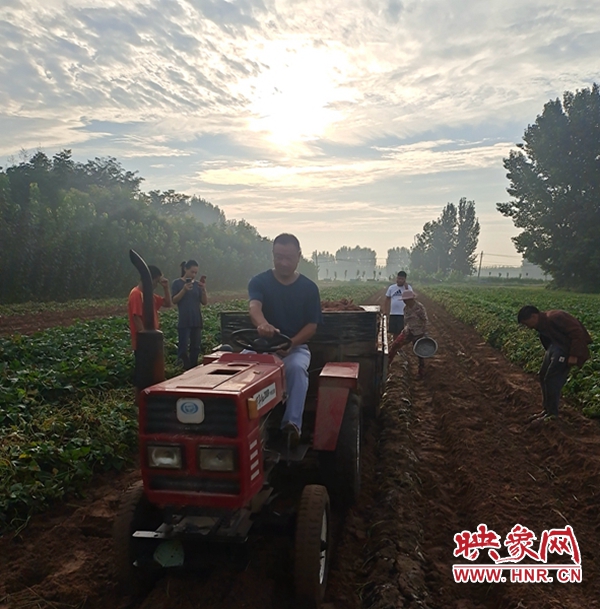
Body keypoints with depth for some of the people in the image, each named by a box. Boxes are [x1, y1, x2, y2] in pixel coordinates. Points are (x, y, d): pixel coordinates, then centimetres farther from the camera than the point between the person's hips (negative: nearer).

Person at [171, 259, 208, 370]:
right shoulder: (177, 283, -2)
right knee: (183, 347, -6)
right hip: (184, 322, -4)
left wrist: (204, 290, -11)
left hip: (196, 321, 5)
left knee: (195, 347, 8)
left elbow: (205, 302, 5)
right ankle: (186, 369, 3)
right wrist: (184, 289, -22)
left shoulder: (197, 284, 9)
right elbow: (174, 301, -9)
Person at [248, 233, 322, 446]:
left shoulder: (309, 288, 2)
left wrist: (290, 344, -20)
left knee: (296, 368, -34)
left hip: (296, 346, 0)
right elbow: (254, 307, -23)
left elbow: (312, 325, -1)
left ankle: (292, 423, -36)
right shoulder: (259, 281, -1)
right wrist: (263, 325, -48)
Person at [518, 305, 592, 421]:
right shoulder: (541, 325, 5)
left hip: (568, 347, -10)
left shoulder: (554, 318, -25)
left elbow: (577, 333, -25)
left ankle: (552, 413, 5)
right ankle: (547, 409, 22)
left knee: (552, 379, -9)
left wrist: (574, 355, -24)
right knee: (543, 376, 10)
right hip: (556, 345, 10)